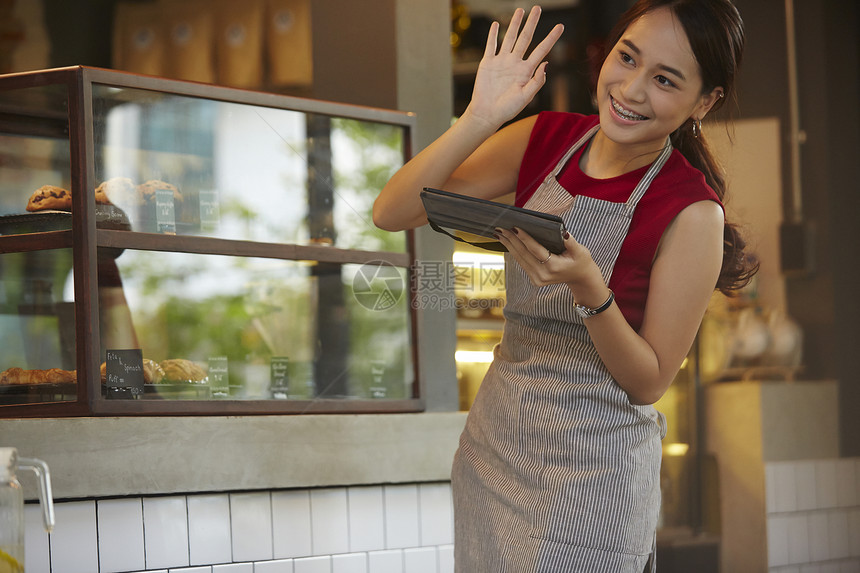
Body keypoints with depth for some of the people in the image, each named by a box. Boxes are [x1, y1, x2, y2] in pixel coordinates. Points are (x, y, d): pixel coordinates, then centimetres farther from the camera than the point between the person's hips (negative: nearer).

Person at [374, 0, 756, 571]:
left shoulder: (693, 213, -16)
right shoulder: (544, 139, -3)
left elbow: (649, 381, -12)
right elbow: (392, 213, -8)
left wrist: (589, 289, -29)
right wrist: (481, 118, -21)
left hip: (592, 465, -5)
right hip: (493, 438, 5)